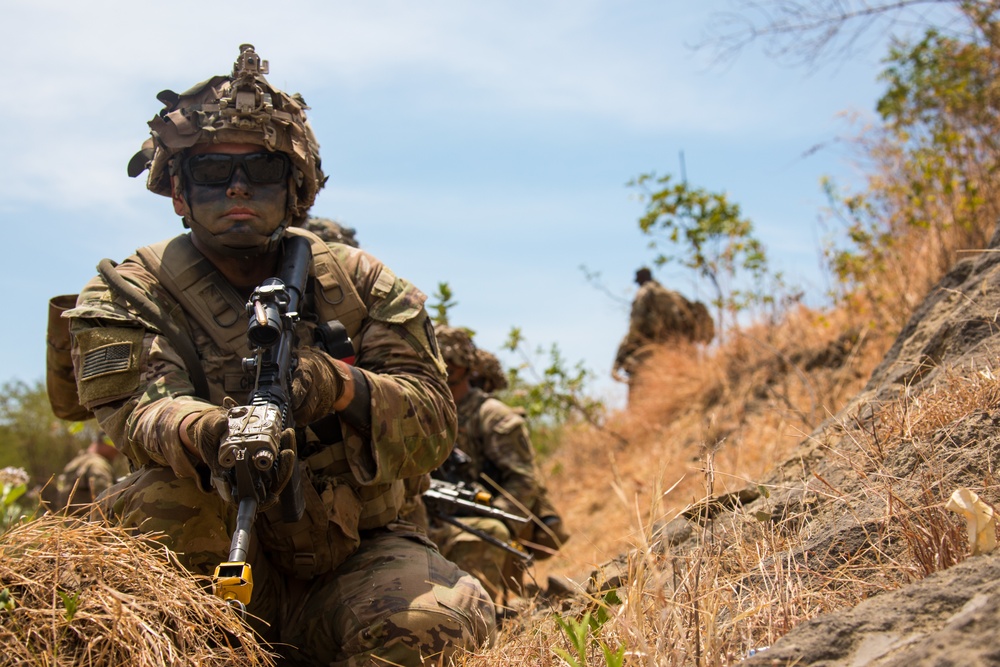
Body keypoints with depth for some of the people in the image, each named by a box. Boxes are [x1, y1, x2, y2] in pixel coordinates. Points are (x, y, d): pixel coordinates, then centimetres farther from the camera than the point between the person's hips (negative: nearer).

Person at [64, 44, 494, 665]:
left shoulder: (358, 283, 3)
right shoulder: (127, 298, 0)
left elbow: (434, 424, -6)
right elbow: (146, 407, -19)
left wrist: (339, 386, -28)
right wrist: (213, 434, -44)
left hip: (354, 558, 2)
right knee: (173, 484, -32)